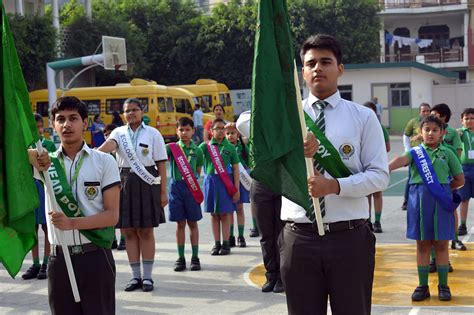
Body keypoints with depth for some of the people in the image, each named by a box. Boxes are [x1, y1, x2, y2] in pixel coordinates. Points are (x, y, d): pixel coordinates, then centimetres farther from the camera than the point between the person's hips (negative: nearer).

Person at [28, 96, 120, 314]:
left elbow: (112, 215, -5)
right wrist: (32, 157, -27)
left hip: (96, 256, -2)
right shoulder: (46, 162, 8)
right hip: (59, 257, 2)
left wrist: (72, 223, -19)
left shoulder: (104, 161, 0)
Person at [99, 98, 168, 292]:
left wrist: (163, 191, -6)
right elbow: (110, 144, -17)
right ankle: (135, 276, 16)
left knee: (146, 231, 2)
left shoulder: (152, 134, 1)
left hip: (147, 184, -2)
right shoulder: (119, 132, 6)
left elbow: (161, 164, -1)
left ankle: (147, 276, 10)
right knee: (129, 232, 6)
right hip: (125, 185, 3)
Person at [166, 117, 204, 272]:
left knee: (192, 223, 6)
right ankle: (181, 258, 13)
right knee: (180, 223, 6)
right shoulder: (172, 147, 1)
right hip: (176, 186, 0)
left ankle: (195, 257, 13)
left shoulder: (197, 150, 5)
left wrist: (195, 182, 3)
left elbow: (198, 171, 13)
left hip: (191, 188, 0)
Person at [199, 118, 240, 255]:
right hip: (211, 181, 1)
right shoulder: (206, 146, 5)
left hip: (226, 182, -1)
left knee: (225, 213, 2)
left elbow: (236, 169, 2)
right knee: (214, 214, 7)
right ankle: (216, 243, 15)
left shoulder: (230, 147, 3)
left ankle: (225, 243, 9)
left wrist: (236, 189, -2)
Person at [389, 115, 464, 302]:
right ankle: (423, 285, 16)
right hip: (419, 200, 0)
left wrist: (442, 188, 2)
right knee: (422, 244, 8)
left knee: (441, 244, 7)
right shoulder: (416, 152, 4)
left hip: (441, 201, 0)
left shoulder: (447, 153, 5)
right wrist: (386, 167, -38)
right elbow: (402, 159, -19)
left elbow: (460, 180, 10)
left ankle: (443, 285, 17)